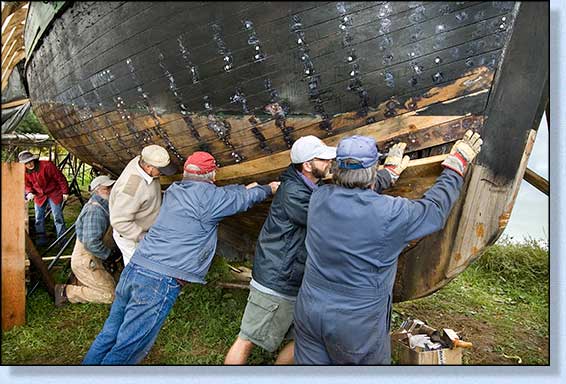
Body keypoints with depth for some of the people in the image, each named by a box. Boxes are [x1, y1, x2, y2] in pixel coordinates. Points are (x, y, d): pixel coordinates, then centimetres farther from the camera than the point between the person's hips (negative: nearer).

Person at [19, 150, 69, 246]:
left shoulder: (47, 165, -24)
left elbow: (60, 178, -17)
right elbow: (27, 185, 10)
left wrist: (65, 192, -13)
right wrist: (29, 192, -13)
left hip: (54, 193, -5)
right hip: (39, 195, 5)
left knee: (57, 217, -5)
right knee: (39, 218, 8)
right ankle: (41, 240, 20)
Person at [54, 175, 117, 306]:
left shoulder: (100, 205, 8)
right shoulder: (95, 210, -23)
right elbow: (91, 242, -29)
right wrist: (109, 253, -17)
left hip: (89, 258, 10)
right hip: (85, 260, -10)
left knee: (111, 284, 16)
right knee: (109, 294, -8)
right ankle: (67, 292, -1)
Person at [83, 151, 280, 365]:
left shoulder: (175, 190, 15)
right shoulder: (206, 196, -7)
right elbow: (246, 199, 7)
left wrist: (246, 187, 39)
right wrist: (268, 189, 26)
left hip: (134, 268, 8)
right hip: (160, 281, -8)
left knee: (110, 334, 19)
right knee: (127, 350, 3)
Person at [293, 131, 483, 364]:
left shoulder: (319, 198, -8)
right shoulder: (389, 213, -22)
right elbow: (435, 209, -4)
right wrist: (457, 163, 9)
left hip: (310, 311, 4)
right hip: (356, 325, -4)